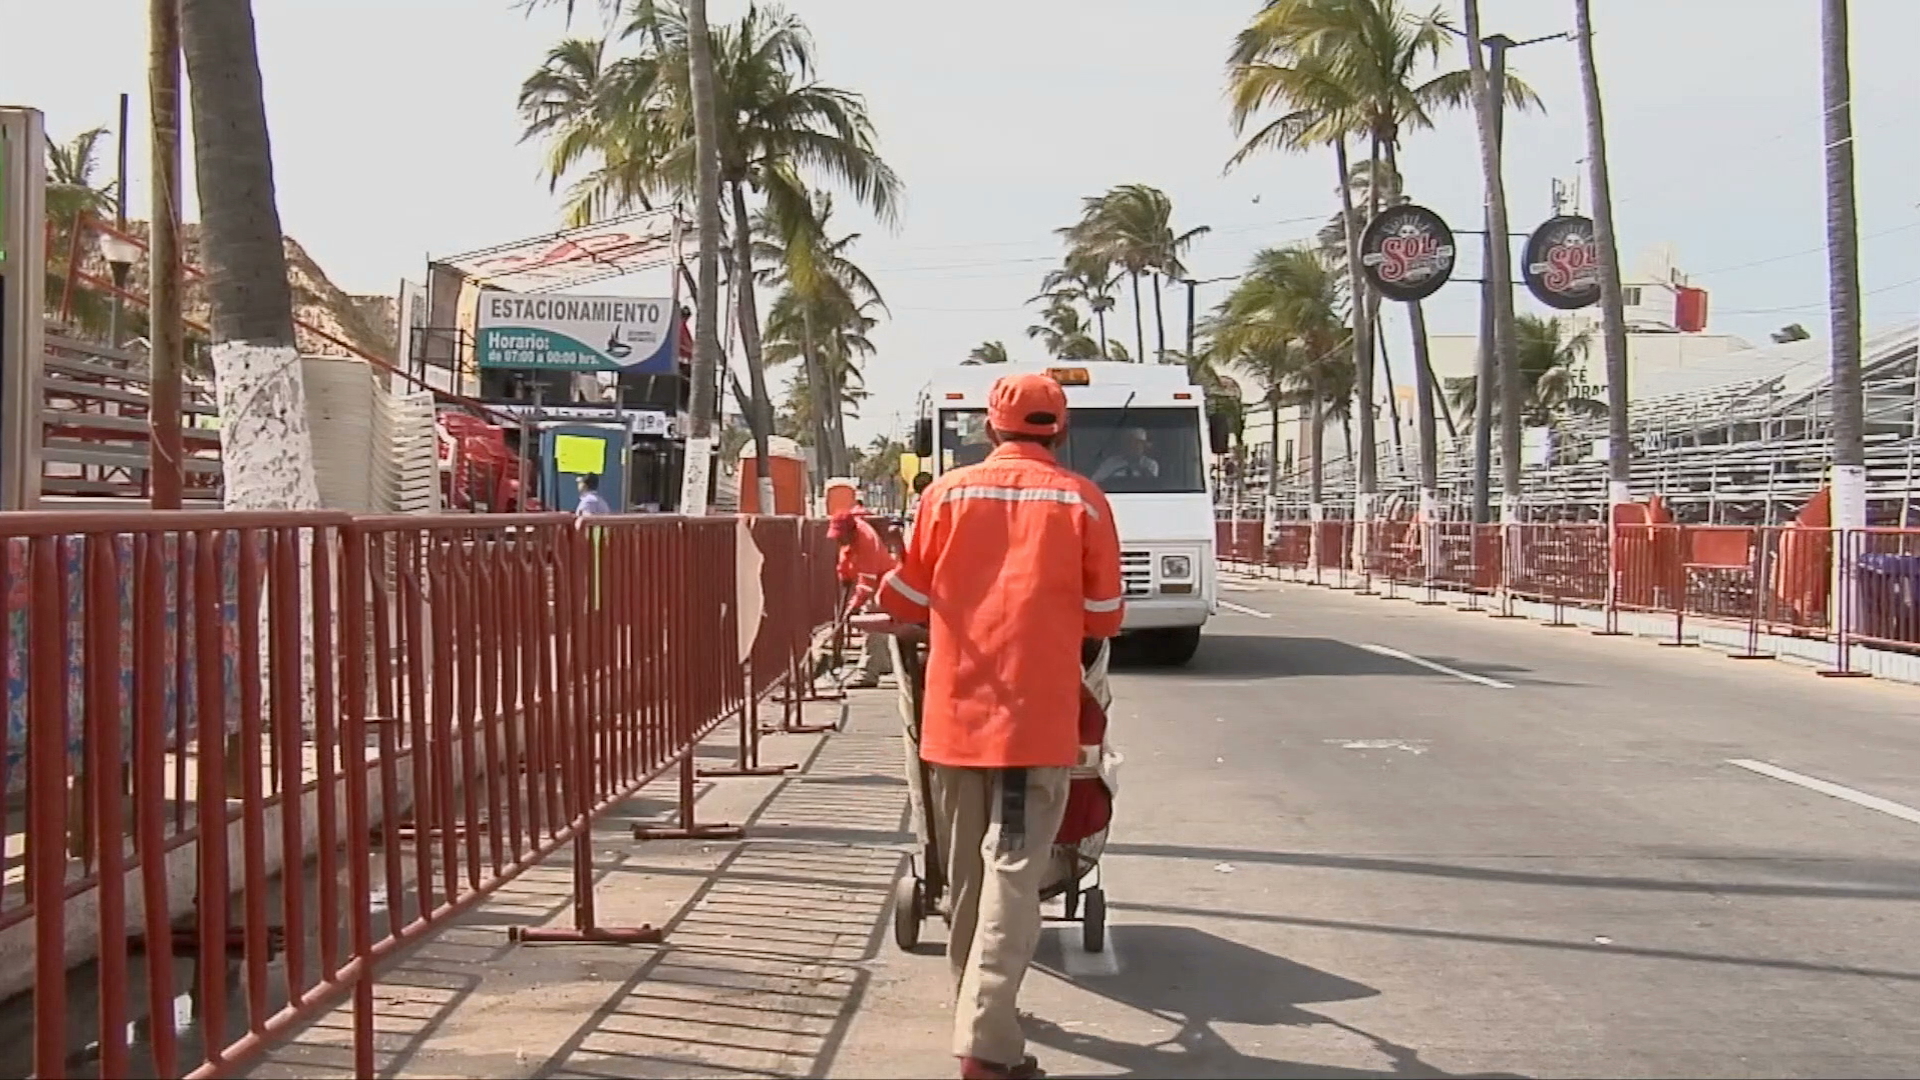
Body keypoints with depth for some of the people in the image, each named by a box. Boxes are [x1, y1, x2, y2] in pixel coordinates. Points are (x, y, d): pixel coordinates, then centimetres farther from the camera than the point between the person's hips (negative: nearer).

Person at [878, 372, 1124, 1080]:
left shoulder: (948, 493, 2)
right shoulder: (1083, 501, -2)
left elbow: (906, 601, 7)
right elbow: (1102, 620, 2)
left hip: (954, 710, 3)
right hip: (1037, 714, -3)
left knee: (965, 871, 17)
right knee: (1013, 874, -2)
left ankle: (972, 1004, 33)